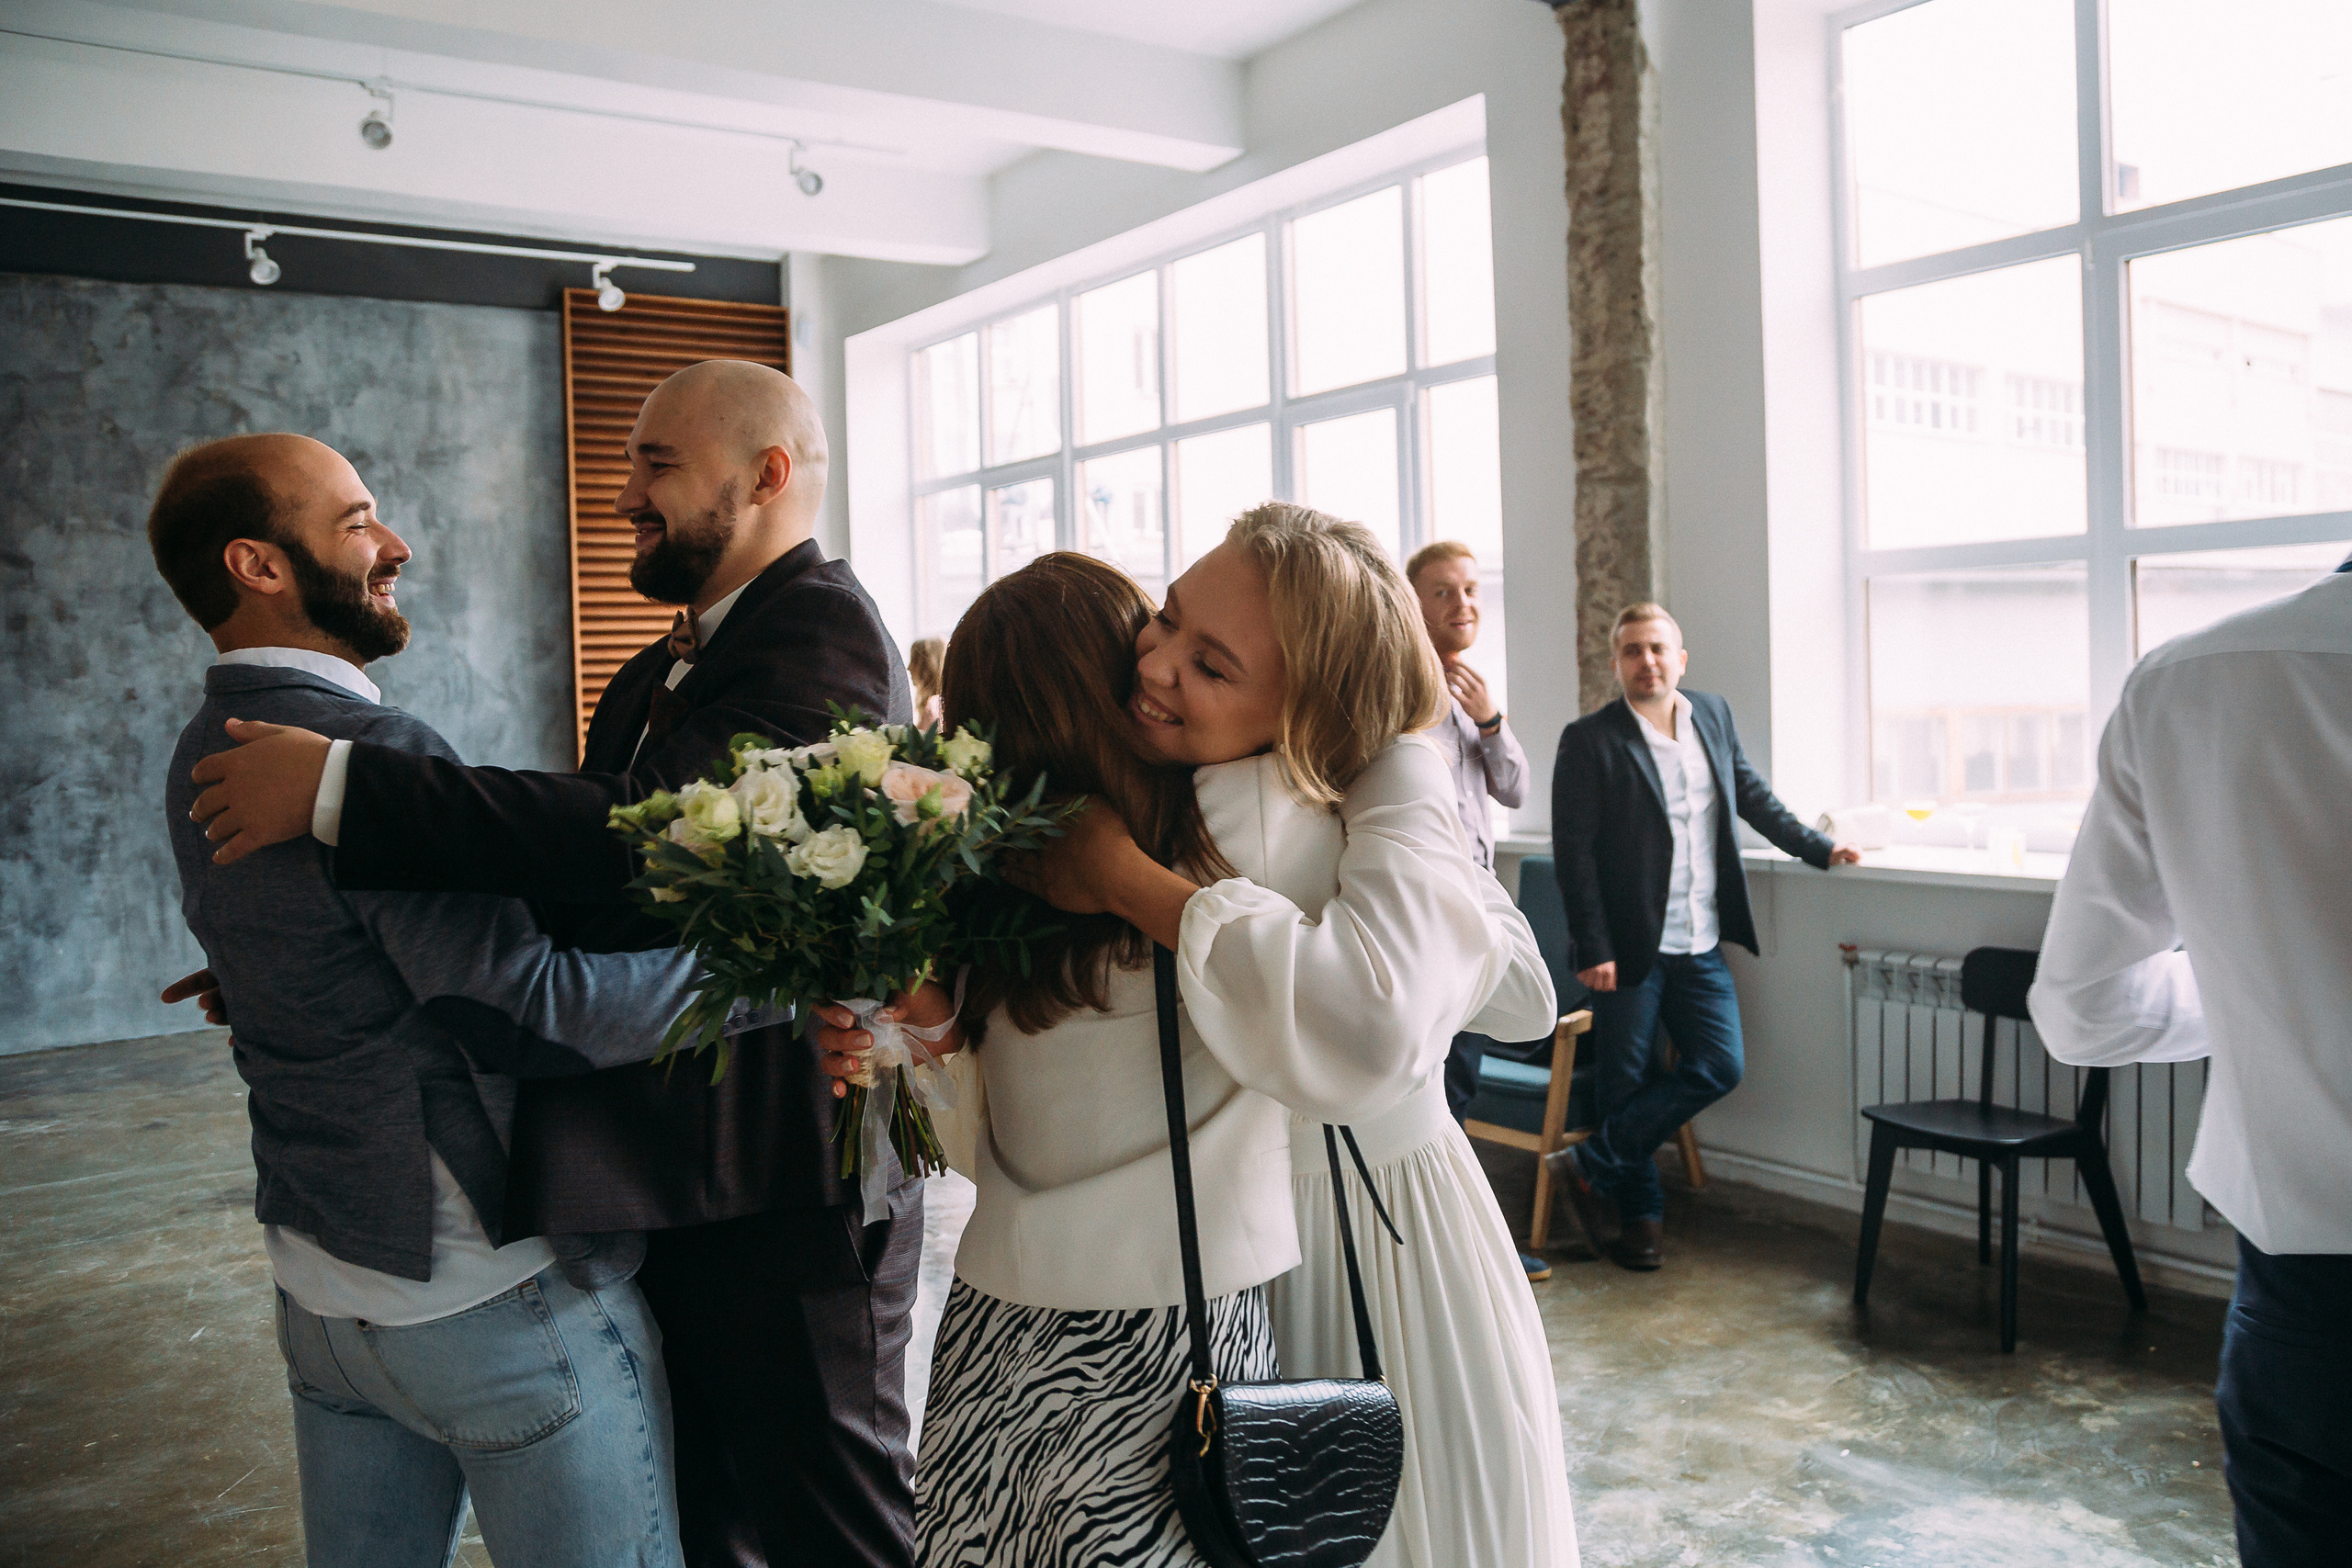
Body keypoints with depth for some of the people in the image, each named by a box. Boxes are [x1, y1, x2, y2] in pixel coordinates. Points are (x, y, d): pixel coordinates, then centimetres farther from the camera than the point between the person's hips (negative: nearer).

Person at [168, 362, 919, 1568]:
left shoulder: (822, 631, -18)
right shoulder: (663, 669, 14)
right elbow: (579, 880, 13)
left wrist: (341, 788, -30)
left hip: (782, 1189, -9)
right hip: (673, 1182, 9)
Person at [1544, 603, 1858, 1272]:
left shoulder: (1714, 716, 8)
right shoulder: (1590, 740, -9)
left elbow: (1752, 795, 21)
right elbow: (1573, 851, -12)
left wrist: (1819, 848, 16)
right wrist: (1593, 949, -15)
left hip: (1701, 943, 5)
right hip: (1630, 946, -5)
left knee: (1718, 1068, 2)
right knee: (1626, 1082, 4)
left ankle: (1591, 1165, 11)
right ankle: (1641, 1217, 20)